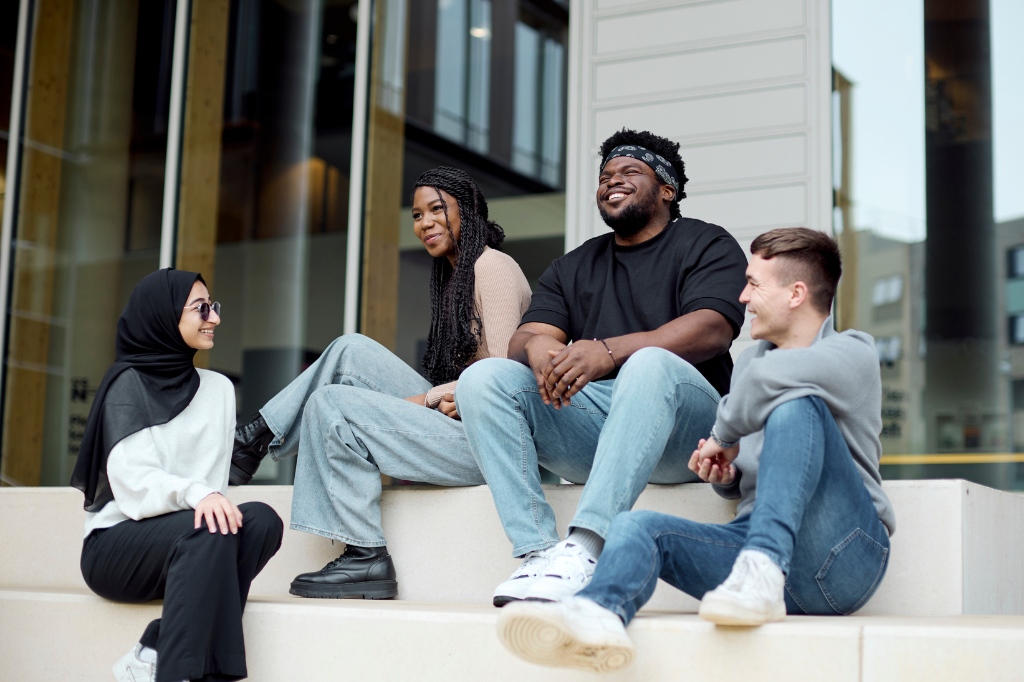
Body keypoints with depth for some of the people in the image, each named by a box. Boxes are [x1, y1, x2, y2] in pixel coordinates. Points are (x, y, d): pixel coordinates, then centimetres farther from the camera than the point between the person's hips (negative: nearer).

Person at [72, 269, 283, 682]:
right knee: (208, 530, -33)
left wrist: (212, 499, -14)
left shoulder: (219, 388, 13)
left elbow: (214, 481, 9)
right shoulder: (128, 384, -3)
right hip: (116, 544, -5)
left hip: (186, 541, 5)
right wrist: (193, 494, -36)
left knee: (261, 520, -24)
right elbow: (132, 479, -17)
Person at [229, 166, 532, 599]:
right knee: (352, 351, 4)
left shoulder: (492, 266, -7)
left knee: (332, 404, -14)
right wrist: (431, 398, -3)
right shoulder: (454, 276, 22)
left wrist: (426, 400, -10)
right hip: (456, 422, 9)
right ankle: (255, 441, 5)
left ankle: (365, 559, -12)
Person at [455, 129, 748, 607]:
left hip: (684, 429, -4)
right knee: (483, 377, -17)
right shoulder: (573, 268, 27)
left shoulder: (707, 245, 11)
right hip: (584, 421, 5)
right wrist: (538, 346, -17)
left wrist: (607, 350, -24)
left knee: (650, 363, -37)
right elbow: (523, 339, 12)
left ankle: (584, 548, -47)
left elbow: (713, 329, -10)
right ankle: (537, 550, -31)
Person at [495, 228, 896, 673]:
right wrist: (723, 474, 9)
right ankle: (600, 615, -50)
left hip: (843, 554, -6)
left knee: (795, 404, -26)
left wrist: (724, 436, -9)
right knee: (635, 526, -16)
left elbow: (769, 376, -25)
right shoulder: (751, 360, 25)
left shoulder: (852, 353, 1)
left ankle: (764, 573, -38)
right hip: (757, 544, 6)